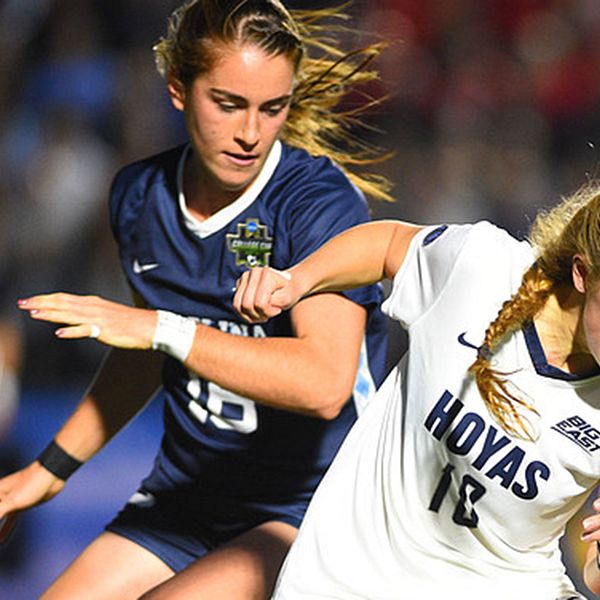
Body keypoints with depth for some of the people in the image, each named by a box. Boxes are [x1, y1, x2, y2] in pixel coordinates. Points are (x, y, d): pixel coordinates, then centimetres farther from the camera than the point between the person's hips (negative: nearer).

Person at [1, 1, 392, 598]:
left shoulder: (323, 204, -17)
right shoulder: (139, 195, 3)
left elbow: (324, 383, -32)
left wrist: (161, 329, -34)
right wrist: (50, 469, 28)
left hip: (310, 512, -6)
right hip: (182, 500, 7)